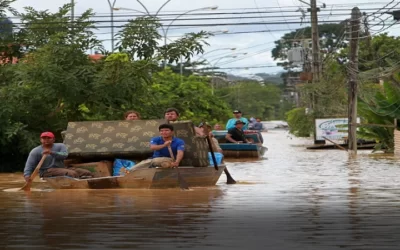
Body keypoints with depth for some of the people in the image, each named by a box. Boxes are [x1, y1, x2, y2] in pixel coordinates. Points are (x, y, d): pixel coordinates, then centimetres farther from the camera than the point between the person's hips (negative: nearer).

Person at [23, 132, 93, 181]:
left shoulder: (60, 146, 9)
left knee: (87, 173, -12)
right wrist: (27, 175, -27)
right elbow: (29, 165, -6)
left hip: (62, 168, 6)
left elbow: (64, 155, -12)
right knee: (72, 174, -32)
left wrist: (51, 153, -28)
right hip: (47, 172, -5)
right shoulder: (35, 151, 2)